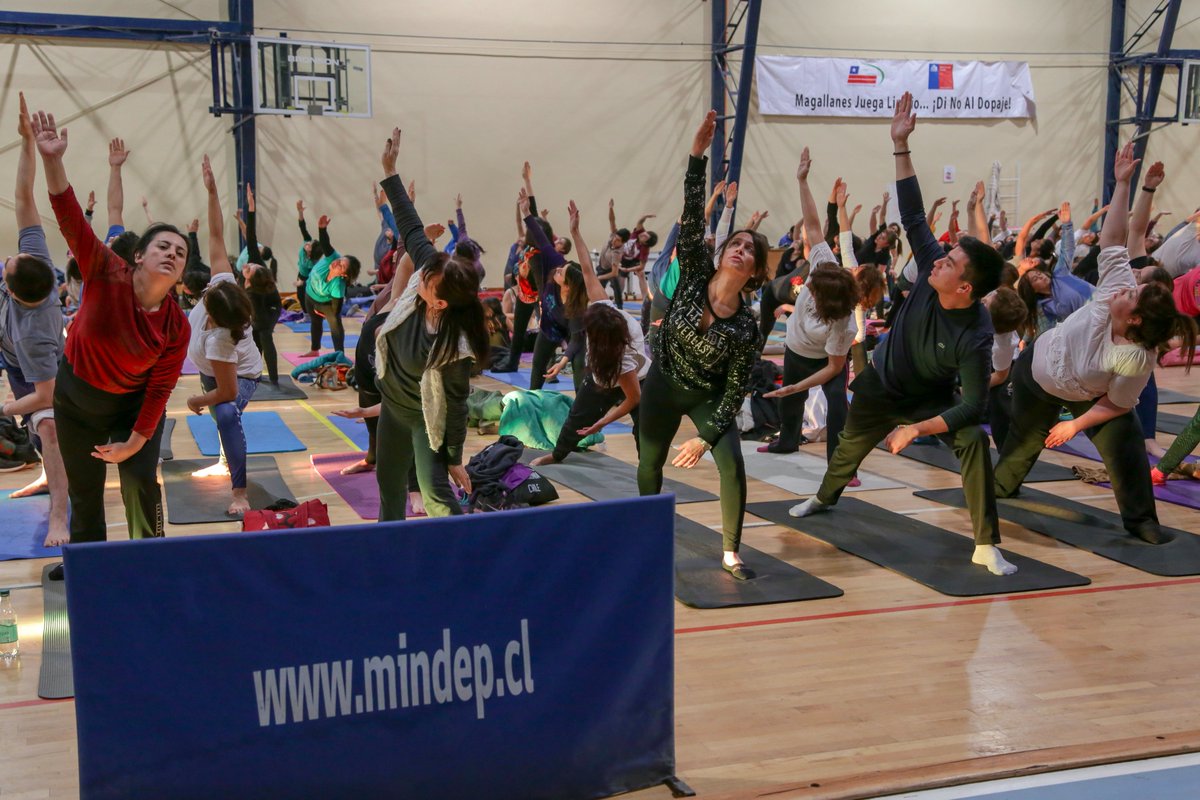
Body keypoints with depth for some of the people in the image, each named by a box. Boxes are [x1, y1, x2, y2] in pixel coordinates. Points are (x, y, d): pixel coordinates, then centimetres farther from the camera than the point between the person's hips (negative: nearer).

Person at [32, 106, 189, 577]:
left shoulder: (176, 327, -22)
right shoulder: (107, 277, -25)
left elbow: (159, 391, -15)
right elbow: (72, 222, -36)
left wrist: (134, 443, -15)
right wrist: (53, 163, -50)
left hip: (132, 406, 0)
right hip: (76, 396, 1)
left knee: (141, 482, -4)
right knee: (83, 486, 13)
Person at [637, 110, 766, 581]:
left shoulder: (746, 327, -20)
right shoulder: (695, 275, -18)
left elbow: (735, 392, -17)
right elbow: (692, 218, -28)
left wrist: (706, 437, -24)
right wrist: (698, 154, -36)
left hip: (709, 398, -1)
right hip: (663, 387, 2)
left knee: (732, 465, -18)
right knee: (649, 464, 13)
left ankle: (730, 554, -4)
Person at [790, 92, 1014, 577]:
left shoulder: (975, 337, -35)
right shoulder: (931, 272, -26)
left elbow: (973, 404, -34)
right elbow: (913, 216, -23)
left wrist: (916, 428, -40)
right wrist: (900, 146, -28)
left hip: (932, 398, -4)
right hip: (881, 386, 4)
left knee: (974, 442, -30)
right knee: (850, 447, 24)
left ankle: (986, 546, -23)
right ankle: (824, 497, 57)